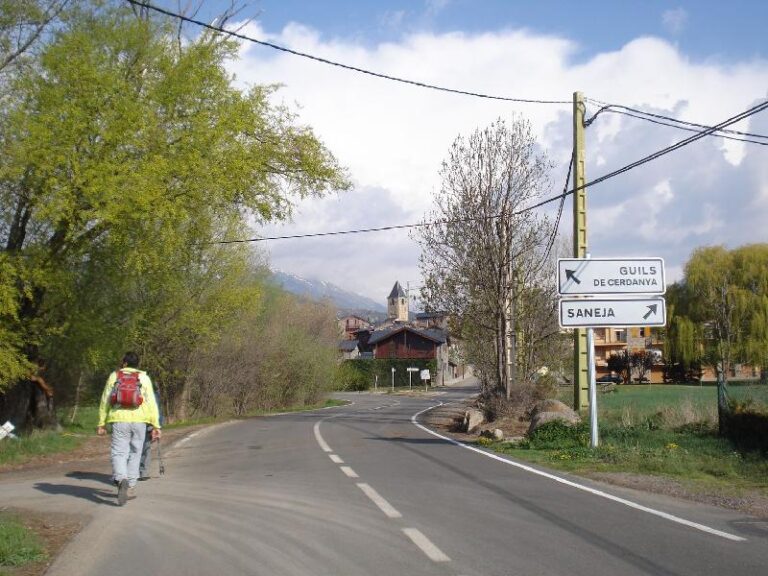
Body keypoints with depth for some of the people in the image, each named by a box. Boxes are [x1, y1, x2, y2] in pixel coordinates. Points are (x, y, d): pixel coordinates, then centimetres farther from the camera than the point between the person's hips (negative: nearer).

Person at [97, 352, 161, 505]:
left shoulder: (114, 376, 7)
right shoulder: (144, 377, 6)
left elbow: (105, 401, 7)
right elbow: (151, 402, 1)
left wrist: (101, 423, 14)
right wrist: (156, 425, 3)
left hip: (119, 420, -1)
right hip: (139, 420, 1)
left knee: (118, 452, -2)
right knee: (134, 454, 13)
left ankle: (121, 480, -29)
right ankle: (130, 487, 17)